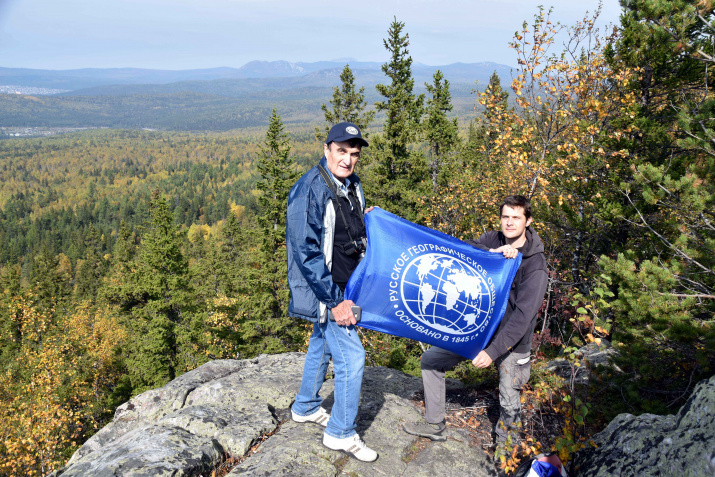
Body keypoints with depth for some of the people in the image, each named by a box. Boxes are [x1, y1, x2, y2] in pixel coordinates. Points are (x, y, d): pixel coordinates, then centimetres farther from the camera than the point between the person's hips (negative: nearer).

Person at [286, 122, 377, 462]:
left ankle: (305, 408, 44)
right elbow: (306, 254, -25)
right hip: (322, 290, -9)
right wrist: (334, 302, -24)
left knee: (322, 345, 22)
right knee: (350, 357, -6)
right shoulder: (309, 190, -23)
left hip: (343, 287, 9)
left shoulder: (352, 185, 4)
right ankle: (341, 434, 13)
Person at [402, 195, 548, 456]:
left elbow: (523, 316, -25)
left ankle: (502, 442, 36)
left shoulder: (535, 265, -19)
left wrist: (493, 351, -31)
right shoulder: (493, 240, -3)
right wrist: (492, 253, -32)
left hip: (511, 340, -5)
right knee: (430, 360, 5)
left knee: (510, 405, 1)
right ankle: (434, 425, 21)